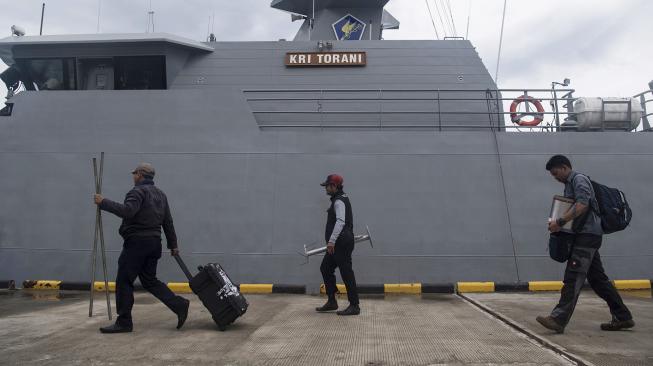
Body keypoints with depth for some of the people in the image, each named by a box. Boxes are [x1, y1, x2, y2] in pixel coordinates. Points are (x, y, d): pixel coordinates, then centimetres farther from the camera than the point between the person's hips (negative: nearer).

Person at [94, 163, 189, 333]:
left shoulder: (139, 191, -8)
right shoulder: (160, 194, 19)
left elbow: (127, 211, -26)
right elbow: (168, 222, 19)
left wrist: (104, 203, -18)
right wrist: (173, 245, 21)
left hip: (137, 242, -9)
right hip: (154, 243, 9)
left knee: (124, 281, 1)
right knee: (150, 281, 15)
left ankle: (123, 322, 6)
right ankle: (179, 305, 5)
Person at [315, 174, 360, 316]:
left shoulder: (339, 201, -14)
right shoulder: (340, 199, 19)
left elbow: (340, 222, -27)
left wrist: (332, 241, -31)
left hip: (341, 244, -11)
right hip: (338, 244, 11)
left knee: (346, 272, -6)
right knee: (325, 268, 13)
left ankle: (354, 306, 1)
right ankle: (332, 302, 19)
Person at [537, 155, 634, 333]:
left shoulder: (579, 179, -7)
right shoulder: (570, 184, 22)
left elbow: (582, 204, -23)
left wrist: (560, 222, -25)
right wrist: (558, 223, 7)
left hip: (588, 234, -10)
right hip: (583, 235, 10)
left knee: (573, 277, -14)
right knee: (597, 278, 13)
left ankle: (558, 319, -17)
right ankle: (623, 317, 20)